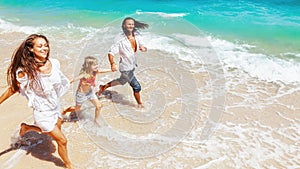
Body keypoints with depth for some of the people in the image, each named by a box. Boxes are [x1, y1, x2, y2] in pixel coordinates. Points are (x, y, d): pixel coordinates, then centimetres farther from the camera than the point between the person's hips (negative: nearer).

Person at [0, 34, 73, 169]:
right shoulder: (26, 71, -26)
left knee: (54, 132, 29)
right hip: (42, 113, -6)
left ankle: (26, 127, 51)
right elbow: (13, 89, -12)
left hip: (56, 108, 6)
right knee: (62, 140, 3)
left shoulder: (54, 63, -11)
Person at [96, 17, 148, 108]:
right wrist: (112, 64, -32)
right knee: (136, 87, 1)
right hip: (126, 68, -9)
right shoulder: (121, 40, -20)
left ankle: (103, 87, 47)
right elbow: (111, 52, -19)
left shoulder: (137, 36, -1)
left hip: (132, 65, 9)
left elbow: (142, 46, 9)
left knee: (122, 81, 28)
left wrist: (143, 48, -15)